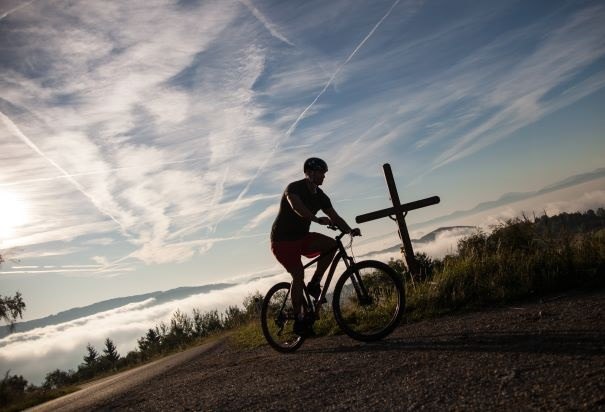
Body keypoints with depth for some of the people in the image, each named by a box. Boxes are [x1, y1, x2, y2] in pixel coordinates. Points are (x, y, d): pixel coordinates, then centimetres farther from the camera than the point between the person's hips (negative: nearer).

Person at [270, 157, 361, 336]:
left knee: (331, 244, -15)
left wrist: (350, 230, -22)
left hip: (301, 237, 7)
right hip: (282, 240, -7)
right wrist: (317, 219, -54)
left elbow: (334, 217, -4)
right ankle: (300, 319, -10)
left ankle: (314, 284, -5)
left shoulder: (320, 196, 4)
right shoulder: (294, 188, -17)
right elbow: (297, 207, -38)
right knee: (298, 274, -19)